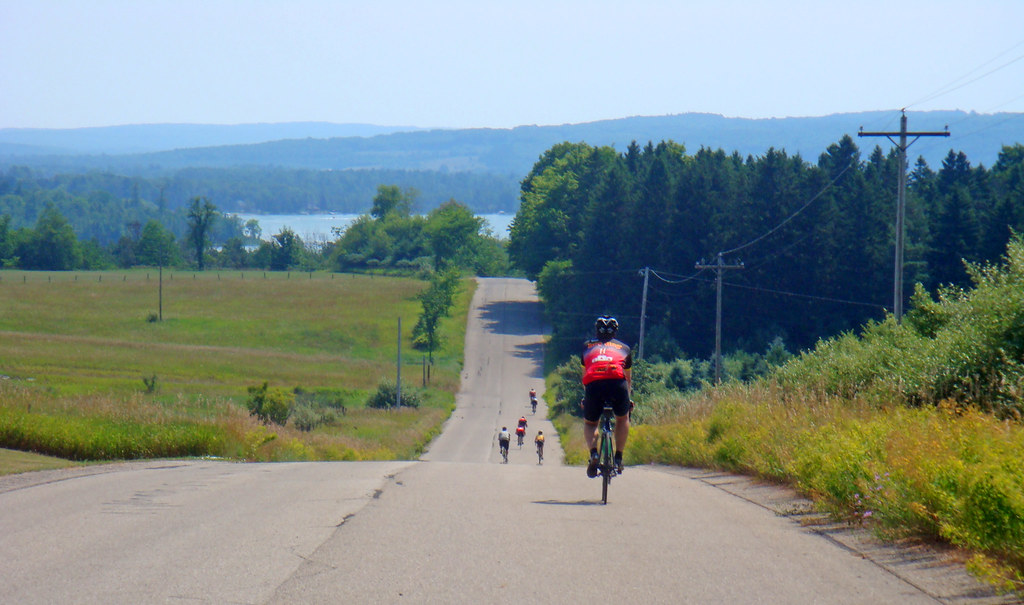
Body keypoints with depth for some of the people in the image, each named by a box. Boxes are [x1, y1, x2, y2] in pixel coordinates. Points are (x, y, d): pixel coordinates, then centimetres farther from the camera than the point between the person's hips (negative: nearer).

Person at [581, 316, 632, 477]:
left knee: (589, 423, 23)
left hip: (593, 385, 0)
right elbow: (628, 378, 44)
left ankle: (593, 453, -4)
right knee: (622, 418, 29)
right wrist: (628, 399, 58)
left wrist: (586, 397, 56)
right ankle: (618, 459, 18)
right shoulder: (624, 348, 33)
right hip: (617, 382, 0)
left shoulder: (587, 346, 33)